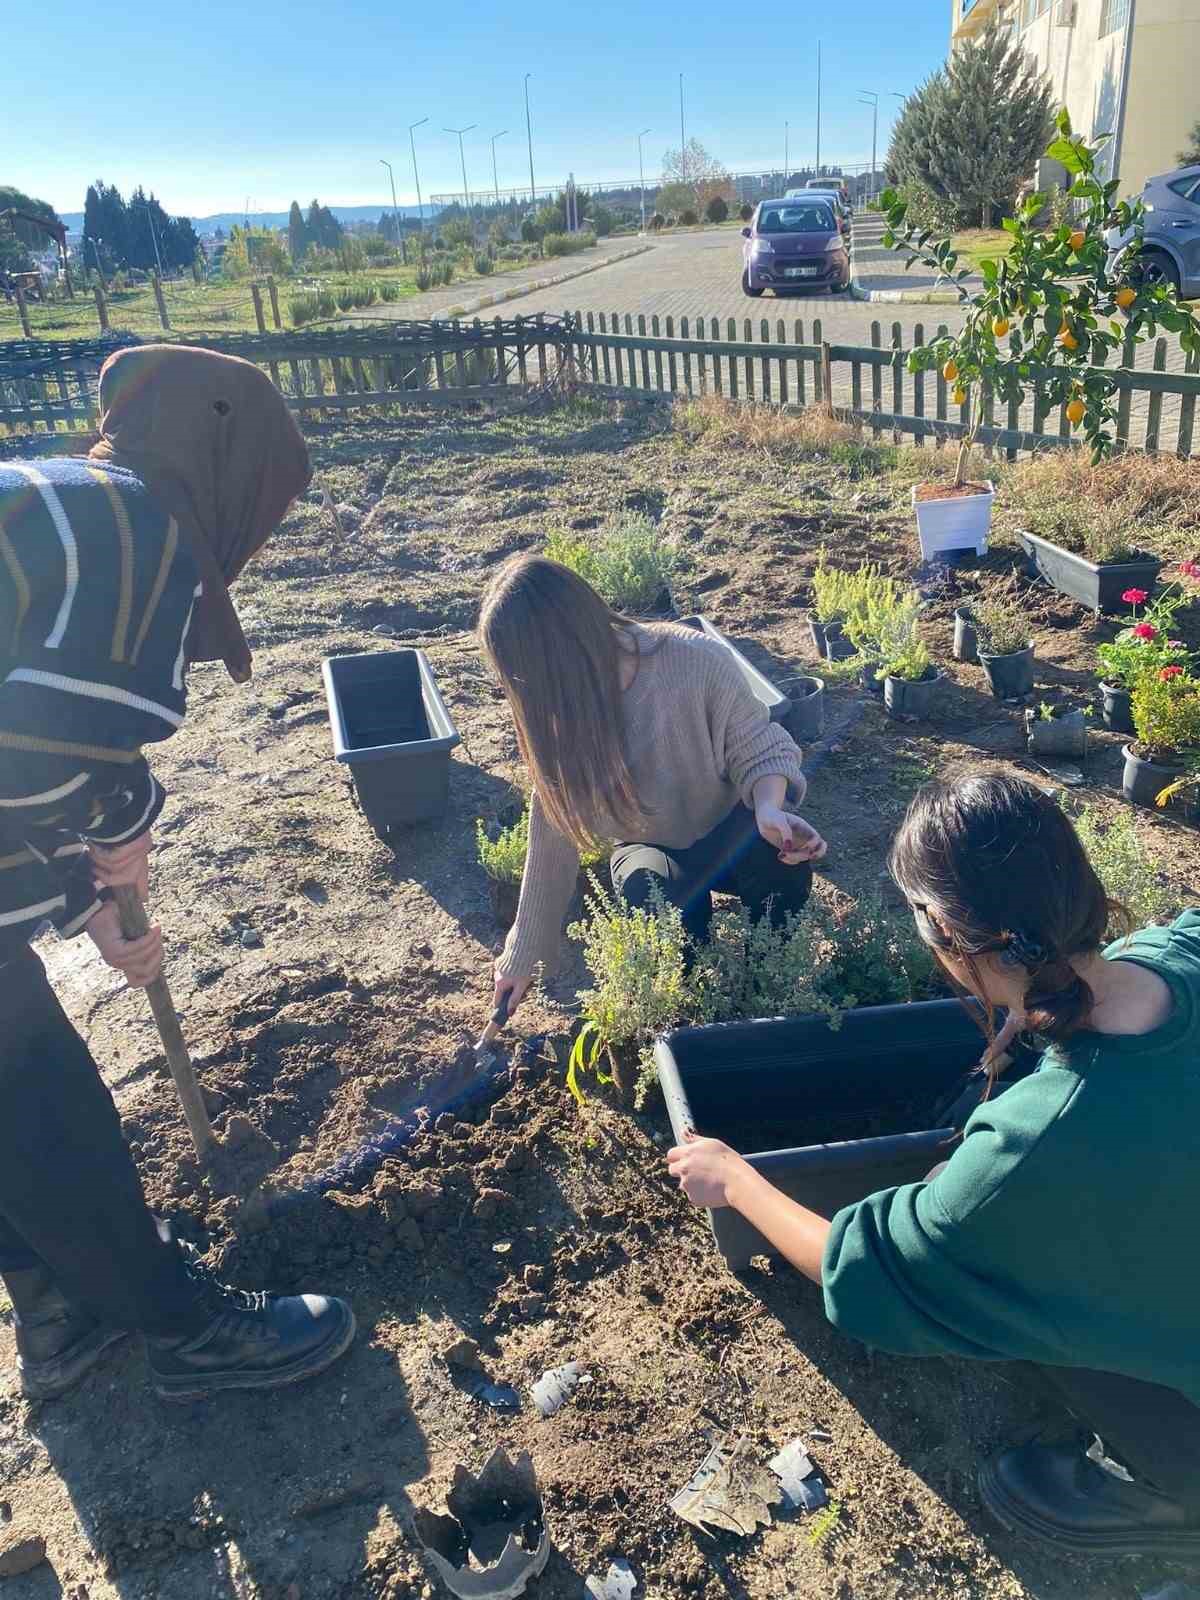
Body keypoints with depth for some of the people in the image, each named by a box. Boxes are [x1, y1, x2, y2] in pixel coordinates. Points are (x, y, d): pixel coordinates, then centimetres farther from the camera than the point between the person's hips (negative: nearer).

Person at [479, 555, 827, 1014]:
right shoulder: (558, 712, -17)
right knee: (654, 897, -34)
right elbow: (553, 839, -9)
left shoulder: (697, 662, -29)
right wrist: (525, 955, -4)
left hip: (728, 827, -1)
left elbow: (757, 747, -14)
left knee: (783, 861, -35)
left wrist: (769, 807, -38)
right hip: (649, 848, 2)